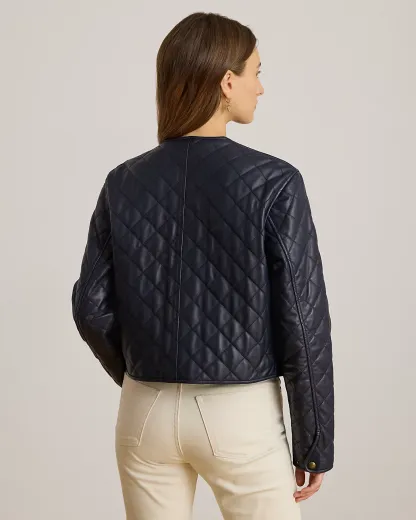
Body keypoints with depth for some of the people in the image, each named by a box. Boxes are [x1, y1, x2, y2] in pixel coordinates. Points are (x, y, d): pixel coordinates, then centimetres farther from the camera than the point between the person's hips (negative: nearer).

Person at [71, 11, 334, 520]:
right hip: (240, 413, -3)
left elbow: (92, 306, 0)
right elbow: (303, 321, -13)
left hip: (146, 412, 4)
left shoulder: (123, 182, -2)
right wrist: (315, 444, -3)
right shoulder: (273, 183, -13)